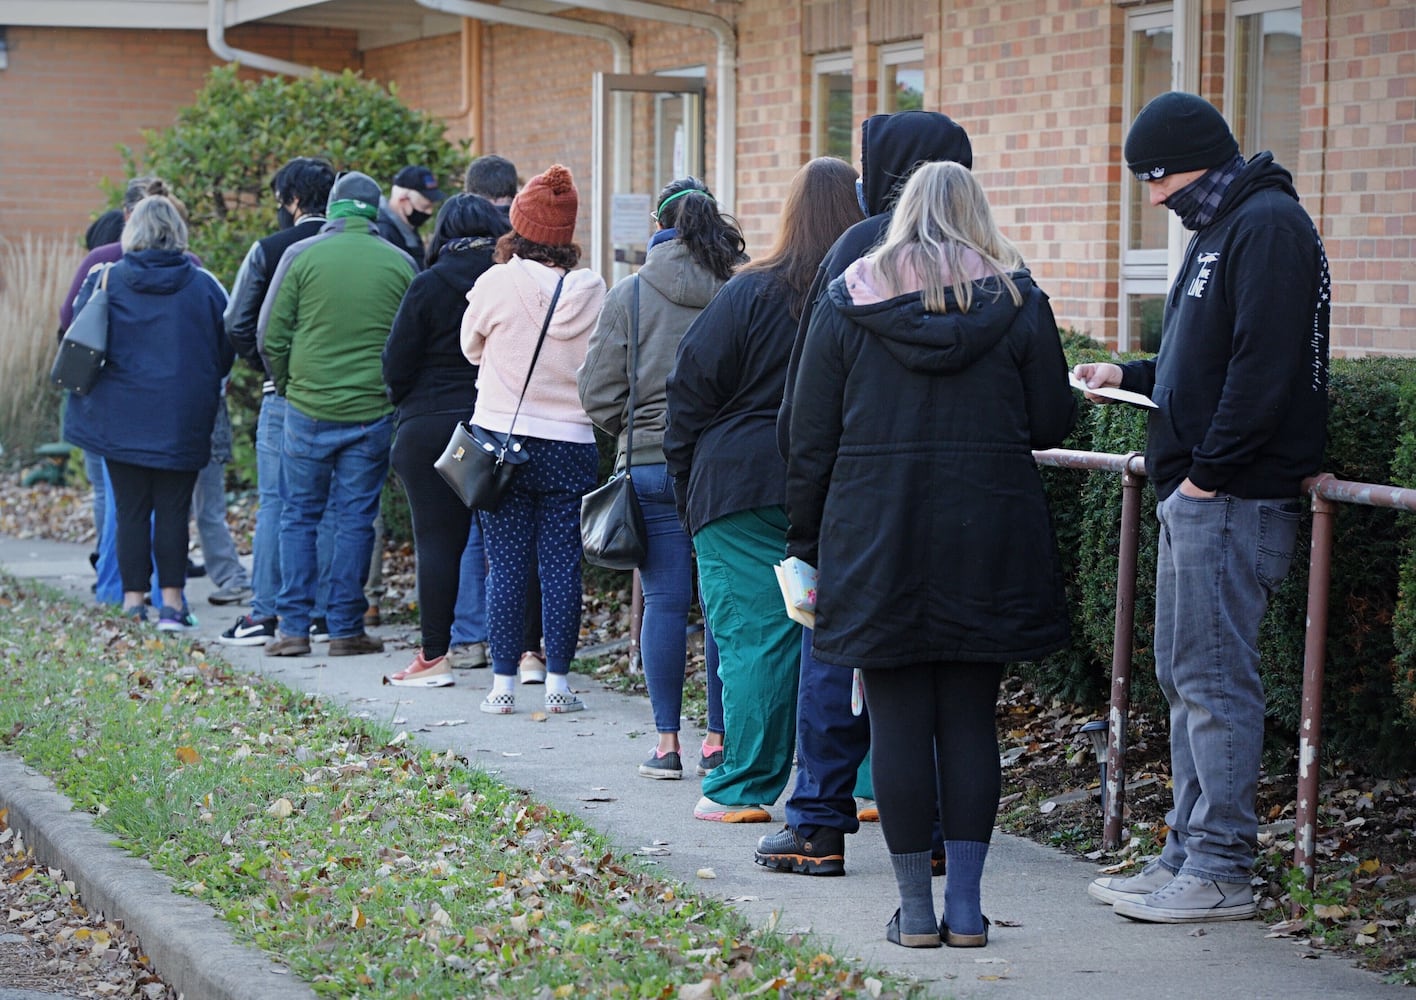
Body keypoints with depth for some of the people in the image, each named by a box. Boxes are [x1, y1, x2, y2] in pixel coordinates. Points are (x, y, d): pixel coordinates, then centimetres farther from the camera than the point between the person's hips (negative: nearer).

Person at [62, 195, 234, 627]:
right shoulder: (203, 285, -2)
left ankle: (133, 601, 7)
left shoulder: (106, 280, -4)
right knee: (173, 510, 5)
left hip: (121, 420, 0)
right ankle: (171, 602, 2)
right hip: (183, 424, 0)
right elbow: (227, 352, 5)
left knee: (130, 510, 7)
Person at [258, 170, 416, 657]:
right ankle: (346, 630, 8)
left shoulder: (302, 256, -3)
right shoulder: (399, 263, 1)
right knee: (355, 519, 7)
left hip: (308, 410, -1)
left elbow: (271, 336, -2)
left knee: (299, 515, 10)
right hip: (373, 412, 1)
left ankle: (293, 627, 7)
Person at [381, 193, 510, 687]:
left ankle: (434, 656, 3)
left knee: (437, 541, 1)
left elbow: (397, 364, -4)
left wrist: (410, 407, 15)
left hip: (432, 425, -2)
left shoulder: (428, 286, -7)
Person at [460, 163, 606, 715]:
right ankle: (558, 682, 8)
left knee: (506, 567, 4)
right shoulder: (592, 292, -3)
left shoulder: (496, 283, -8)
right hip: (571, 443, 1)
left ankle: (503, 683, 6)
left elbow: (471, 347, 9)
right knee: (562, 566, 6)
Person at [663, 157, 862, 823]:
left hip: (746, 487, -3)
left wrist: (685, 482, 8)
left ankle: (744, 789, 3)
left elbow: (692, 389, -3)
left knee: (754, 636, 0)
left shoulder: (752, 293, -8)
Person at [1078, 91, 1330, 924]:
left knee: (1215, 678, -8)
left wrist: (1210, 471, -21)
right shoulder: (1222, 228, 19)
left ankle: (1222, 871, -4)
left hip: (1233, 501, -11)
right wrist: (1131, 377, 18)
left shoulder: (1268, 224, -14)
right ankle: (1188, 853, 20)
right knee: (1185, 676, 13)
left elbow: (1265, 365, -22)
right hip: (1195, 496, 11)